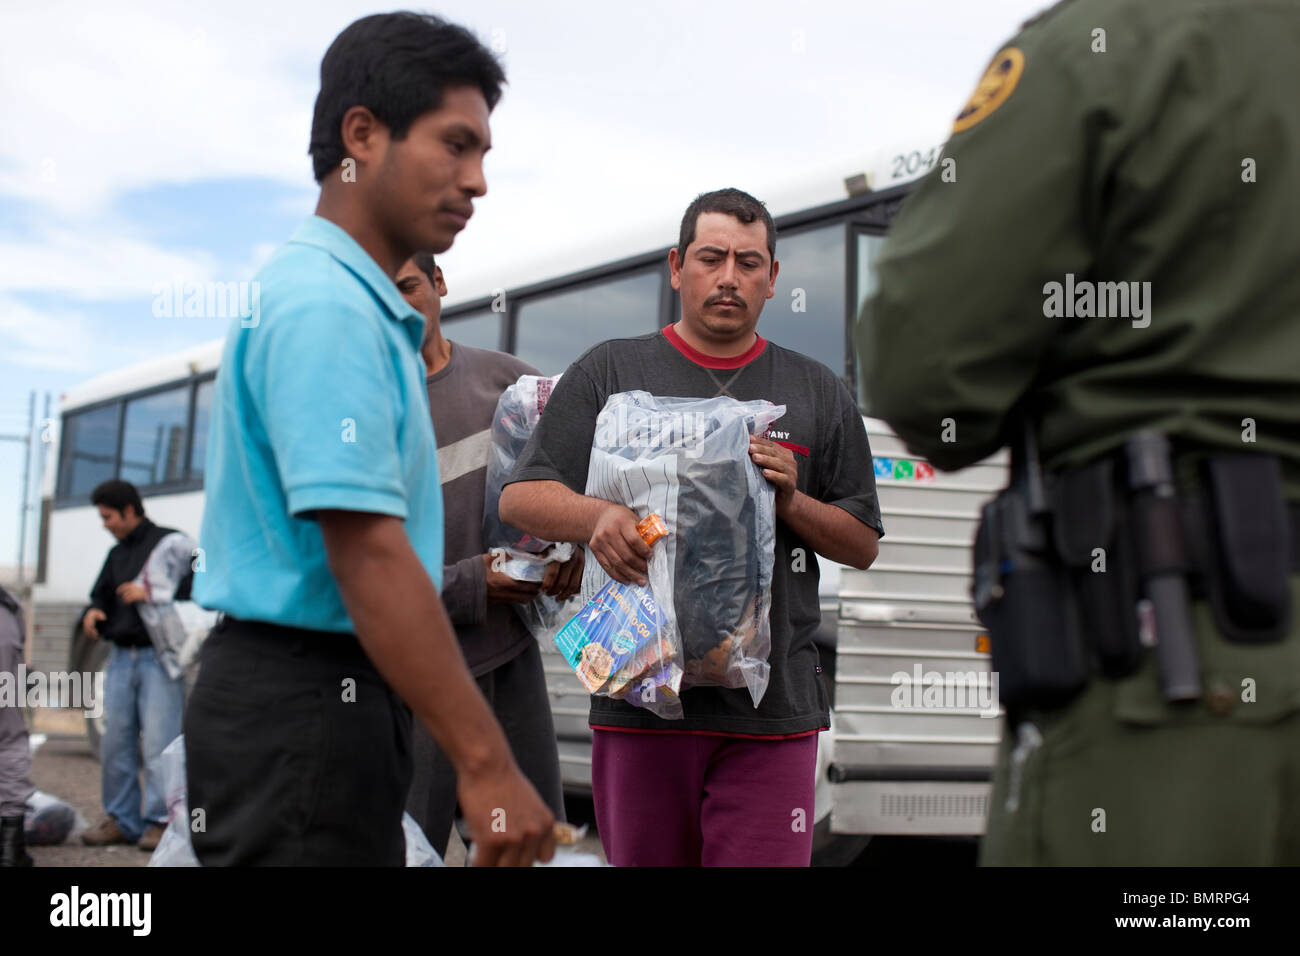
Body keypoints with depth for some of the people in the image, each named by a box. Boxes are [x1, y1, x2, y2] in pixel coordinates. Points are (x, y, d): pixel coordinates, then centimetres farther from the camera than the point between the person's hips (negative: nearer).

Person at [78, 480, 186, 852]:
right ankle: (121, 819, 13)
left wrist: (151, 593, -19)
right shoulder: (116, 555, 22)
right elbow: (101, 595, 28)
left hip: (158, 657, -7)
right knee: (115, 741, 5)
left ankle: (161, 821, -4)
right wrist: (92, 613, 5)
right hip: (121, 657, 7)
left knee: (159, 741, -9)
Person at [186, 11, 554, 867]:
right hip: (305, 705, -10)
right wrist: (486, 764, -26)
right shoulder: (325, 307, -17)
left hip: (330, 696, 10)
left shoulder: (357, 304, 14)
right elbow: (368, 555, -25)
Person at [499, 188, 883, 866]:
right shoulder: (610, 372, 10)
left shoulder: (819, 393, 15)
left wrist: (790, 503, -5)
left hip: (772, 708, 1)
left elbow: (862, 545, 15)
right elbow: (520, 499, 2)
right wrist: (598, 517, -19)